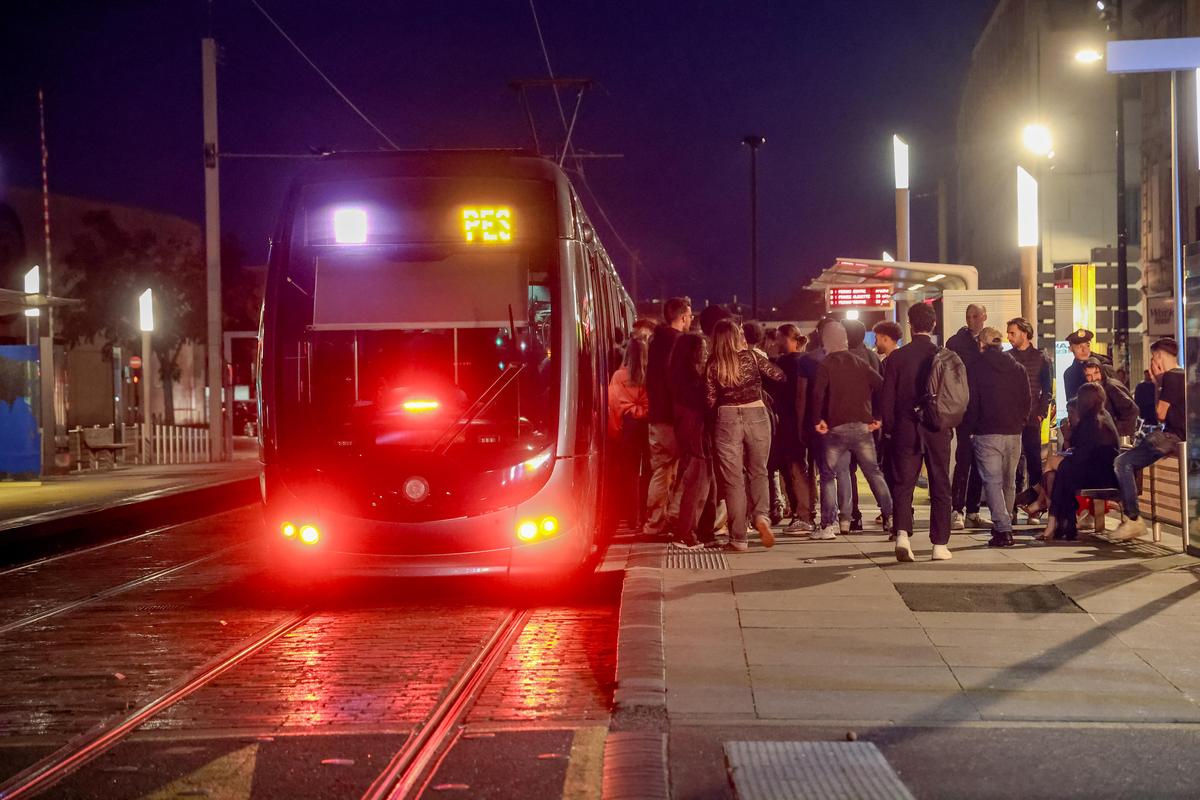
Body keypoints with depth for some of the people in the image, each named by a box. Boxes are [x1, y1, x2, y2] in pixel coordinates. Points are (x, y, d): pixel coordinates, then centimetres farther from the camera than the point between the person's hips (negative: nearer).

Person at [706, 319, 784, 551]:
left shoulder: (713, 364, 0)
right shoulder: (751, 356, -2)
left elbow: (710, 400, 2)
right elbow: (778, 374, 2)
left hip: (727, 419, 0)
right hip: (756, 416, 0)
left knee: (733, 480, 4)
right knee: (758, 472, 16)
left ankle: (738, 538, 4)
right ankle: (761, 515, -9)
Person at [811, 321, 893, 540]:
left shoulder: (825, 365, -4)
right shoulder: (859, 362, 9)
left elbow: (818, 393, -18)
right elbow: (881, 386, 3)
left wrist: (818, 419, -8)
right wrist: (877, 416, 7)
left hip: (836, 428, -4)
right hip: (862, 426, 4)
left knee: (828, 475, 3)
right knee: (874, 472, 12)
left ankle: (828, 525, -3)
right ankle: (890, 516, 9)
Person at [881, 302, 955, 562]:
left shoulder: (896, 357, -4)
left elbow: (887, 397, -2)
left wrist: (888, 429, 9)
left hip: (905, 430, 0)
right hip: (938, 430, 0)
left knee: (903, 484, 4)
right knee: (940, 487, 8)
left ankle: (902, 533, -16)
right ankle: (940, 545, 8)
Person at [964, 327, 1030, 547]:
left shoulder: (975, 369, -3)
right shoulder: (1018, 369, 8)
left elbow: (970, 404, -3)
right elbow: (1027, 402, 10)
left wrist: (972, 428, 9)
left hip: (986, 433, -4)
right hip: (1013, 434, 4)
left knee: (992, 481, -4)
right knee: (1009, 482, 15)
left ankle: (1002, 529, -15)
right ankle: (1005, 526, 23)